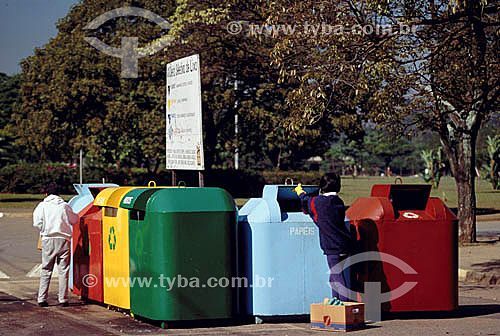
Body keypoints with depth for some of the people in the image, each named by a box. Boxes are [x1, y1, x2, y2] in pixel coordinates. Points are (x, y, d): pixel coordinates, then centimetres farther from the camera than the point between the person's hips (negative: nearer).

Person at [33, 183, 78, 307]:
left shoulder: (42, 205, 1)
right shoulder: (65, 205, 2)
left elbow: (37, 223, -4)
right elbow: (74, 220, 10)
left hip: (48, 240, 0)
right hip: (63, 240, 0)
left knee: (46, 270, 7)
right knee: (63, 271, 5)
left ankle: (42, 299, 3)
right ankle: (63, 299, 3)